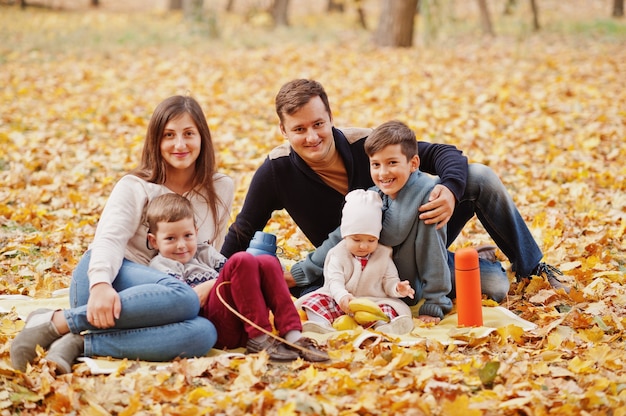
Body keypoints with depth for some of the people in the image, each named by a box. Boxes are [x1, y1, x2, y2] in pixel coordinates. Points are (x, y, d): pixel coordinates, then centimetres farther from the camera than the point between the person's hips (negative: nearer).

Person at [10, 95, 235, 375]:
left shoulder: (221, 190, 13)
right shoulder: (135, 187, 1)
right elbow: (109, 238, -16)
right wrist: (101, 284, -36)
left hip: (152, 298, 4)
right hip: (111, 278, -4)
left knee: (204, 334, -33)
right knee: (182, 297, -38)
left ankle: (80, 345, -35)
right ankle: (56, 322, -34)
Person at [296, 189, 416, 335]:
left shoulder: (383, 255, 8)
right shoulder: (338, 255, 2)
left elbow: (389, 281, 6)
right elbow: (335, 281, -10)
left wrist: (397, 288, -20)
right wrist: (342, 296, -34)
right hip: (341, 304, 0)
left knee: (388, 307, -28)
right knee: (316, 299, -21)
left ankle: (384, 326, -58)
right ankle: (321, 323, -48)